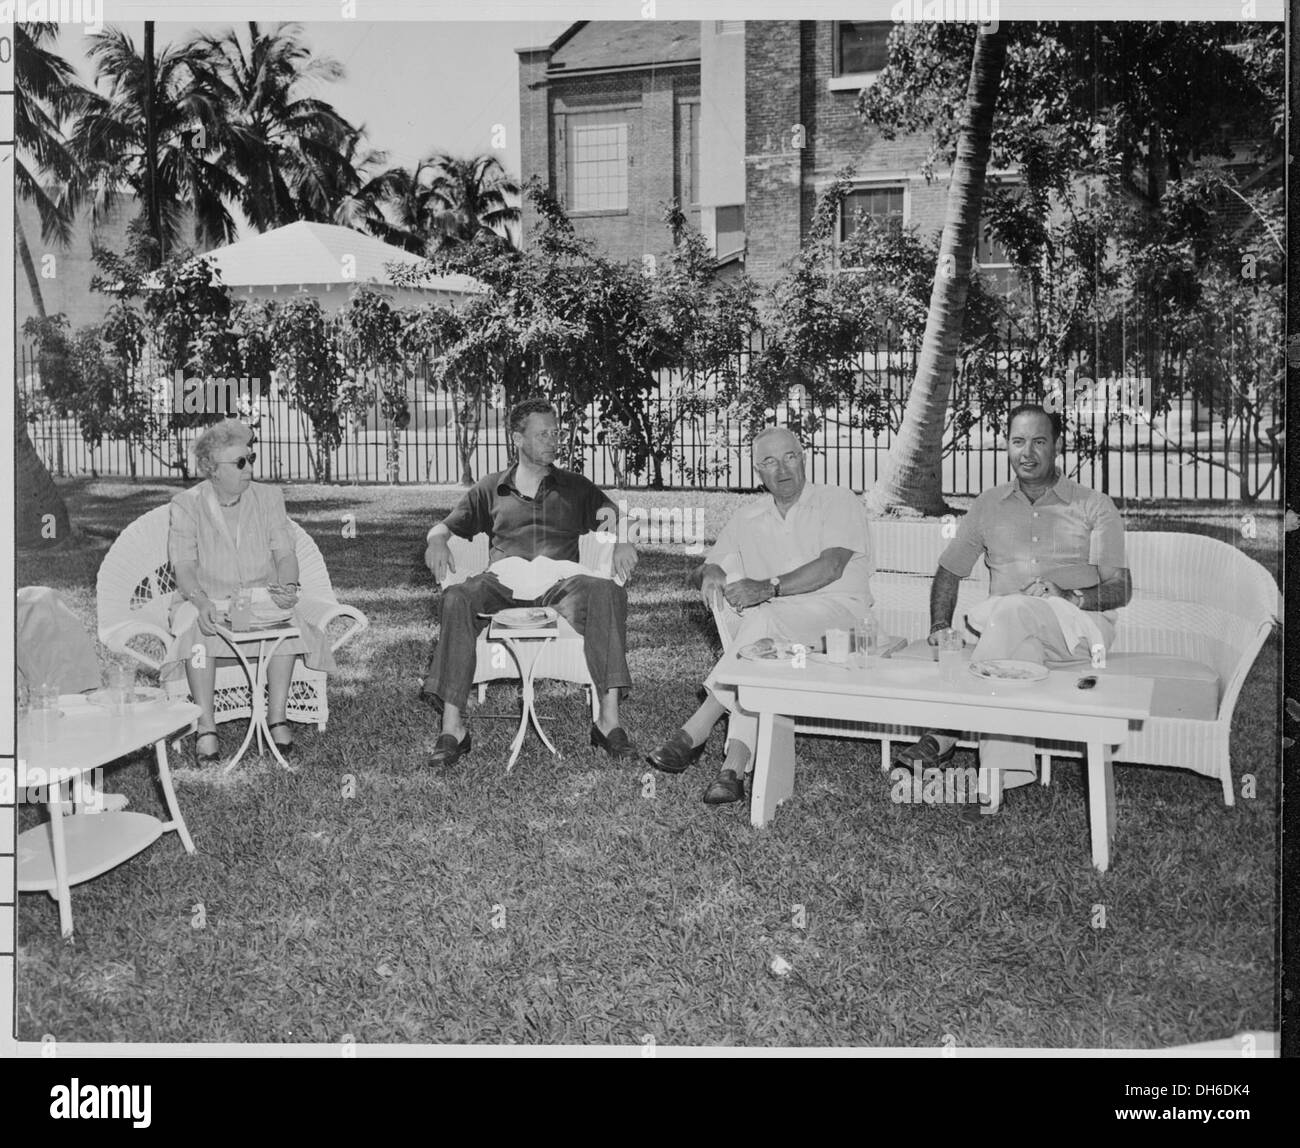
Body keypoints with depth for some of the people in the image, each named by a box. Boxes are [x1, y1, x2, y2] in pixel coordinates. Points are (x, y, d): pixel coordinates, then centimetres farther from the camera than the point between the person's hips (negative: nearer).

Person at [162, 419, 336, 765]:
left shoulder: (269, 497, 9)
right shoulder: (186, 505, 2)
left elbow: (285, 553, 3)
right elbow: (183, 567, -7)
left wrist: (287, 586, -20)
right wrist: (202, 602, -28)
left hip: (262, 596, 1)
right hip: (208, 600, -1)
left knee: (291, 614, -31)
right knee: (196, 625, -34)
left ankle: (277, 717, -27)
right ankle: (206, 730, -32)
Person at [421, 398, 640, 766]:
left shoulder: (576, 488, 27)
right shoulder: (491, 490, 27)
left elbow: (617, 521, 21)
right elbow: (446, 526, 26)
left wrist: (624, 541, -4)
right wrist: (438, 542, 1)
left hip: (559, 583, 0)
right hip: (502, 582, 0)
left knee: (607, 592, -35)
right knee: (458, 598, -34)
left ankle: (609, 720, -37)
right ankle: (452, 728, -36)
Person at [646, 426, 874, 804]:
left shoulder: (839, 502, 1)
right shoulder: (747, 518, 18)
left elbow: (831, 565, -14)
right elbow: (714, 562, 16)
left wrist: (769, 588, -26)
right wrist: (712, 574, -11)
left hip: (838, 607, -5)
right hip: (775, 622, 5)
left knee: (762, 619, -33)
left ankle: (695, 730, -31)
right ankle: (734, 767, -36)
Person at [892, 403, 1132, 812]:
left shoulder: (1094, 508, 8)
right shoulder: (988, 506, 17)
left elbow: (1120, 588, 2)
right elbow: (949, 571, 20)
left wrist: (1071, 598, -18)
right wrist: (939, 625, 2)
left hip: (1080, 629, -3)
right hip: (1011, 632, 3)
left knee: (1012, 610, -36)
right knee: (1014, 653, -36)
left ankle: (943, 735, -37)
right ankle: (1003, 774, -41)